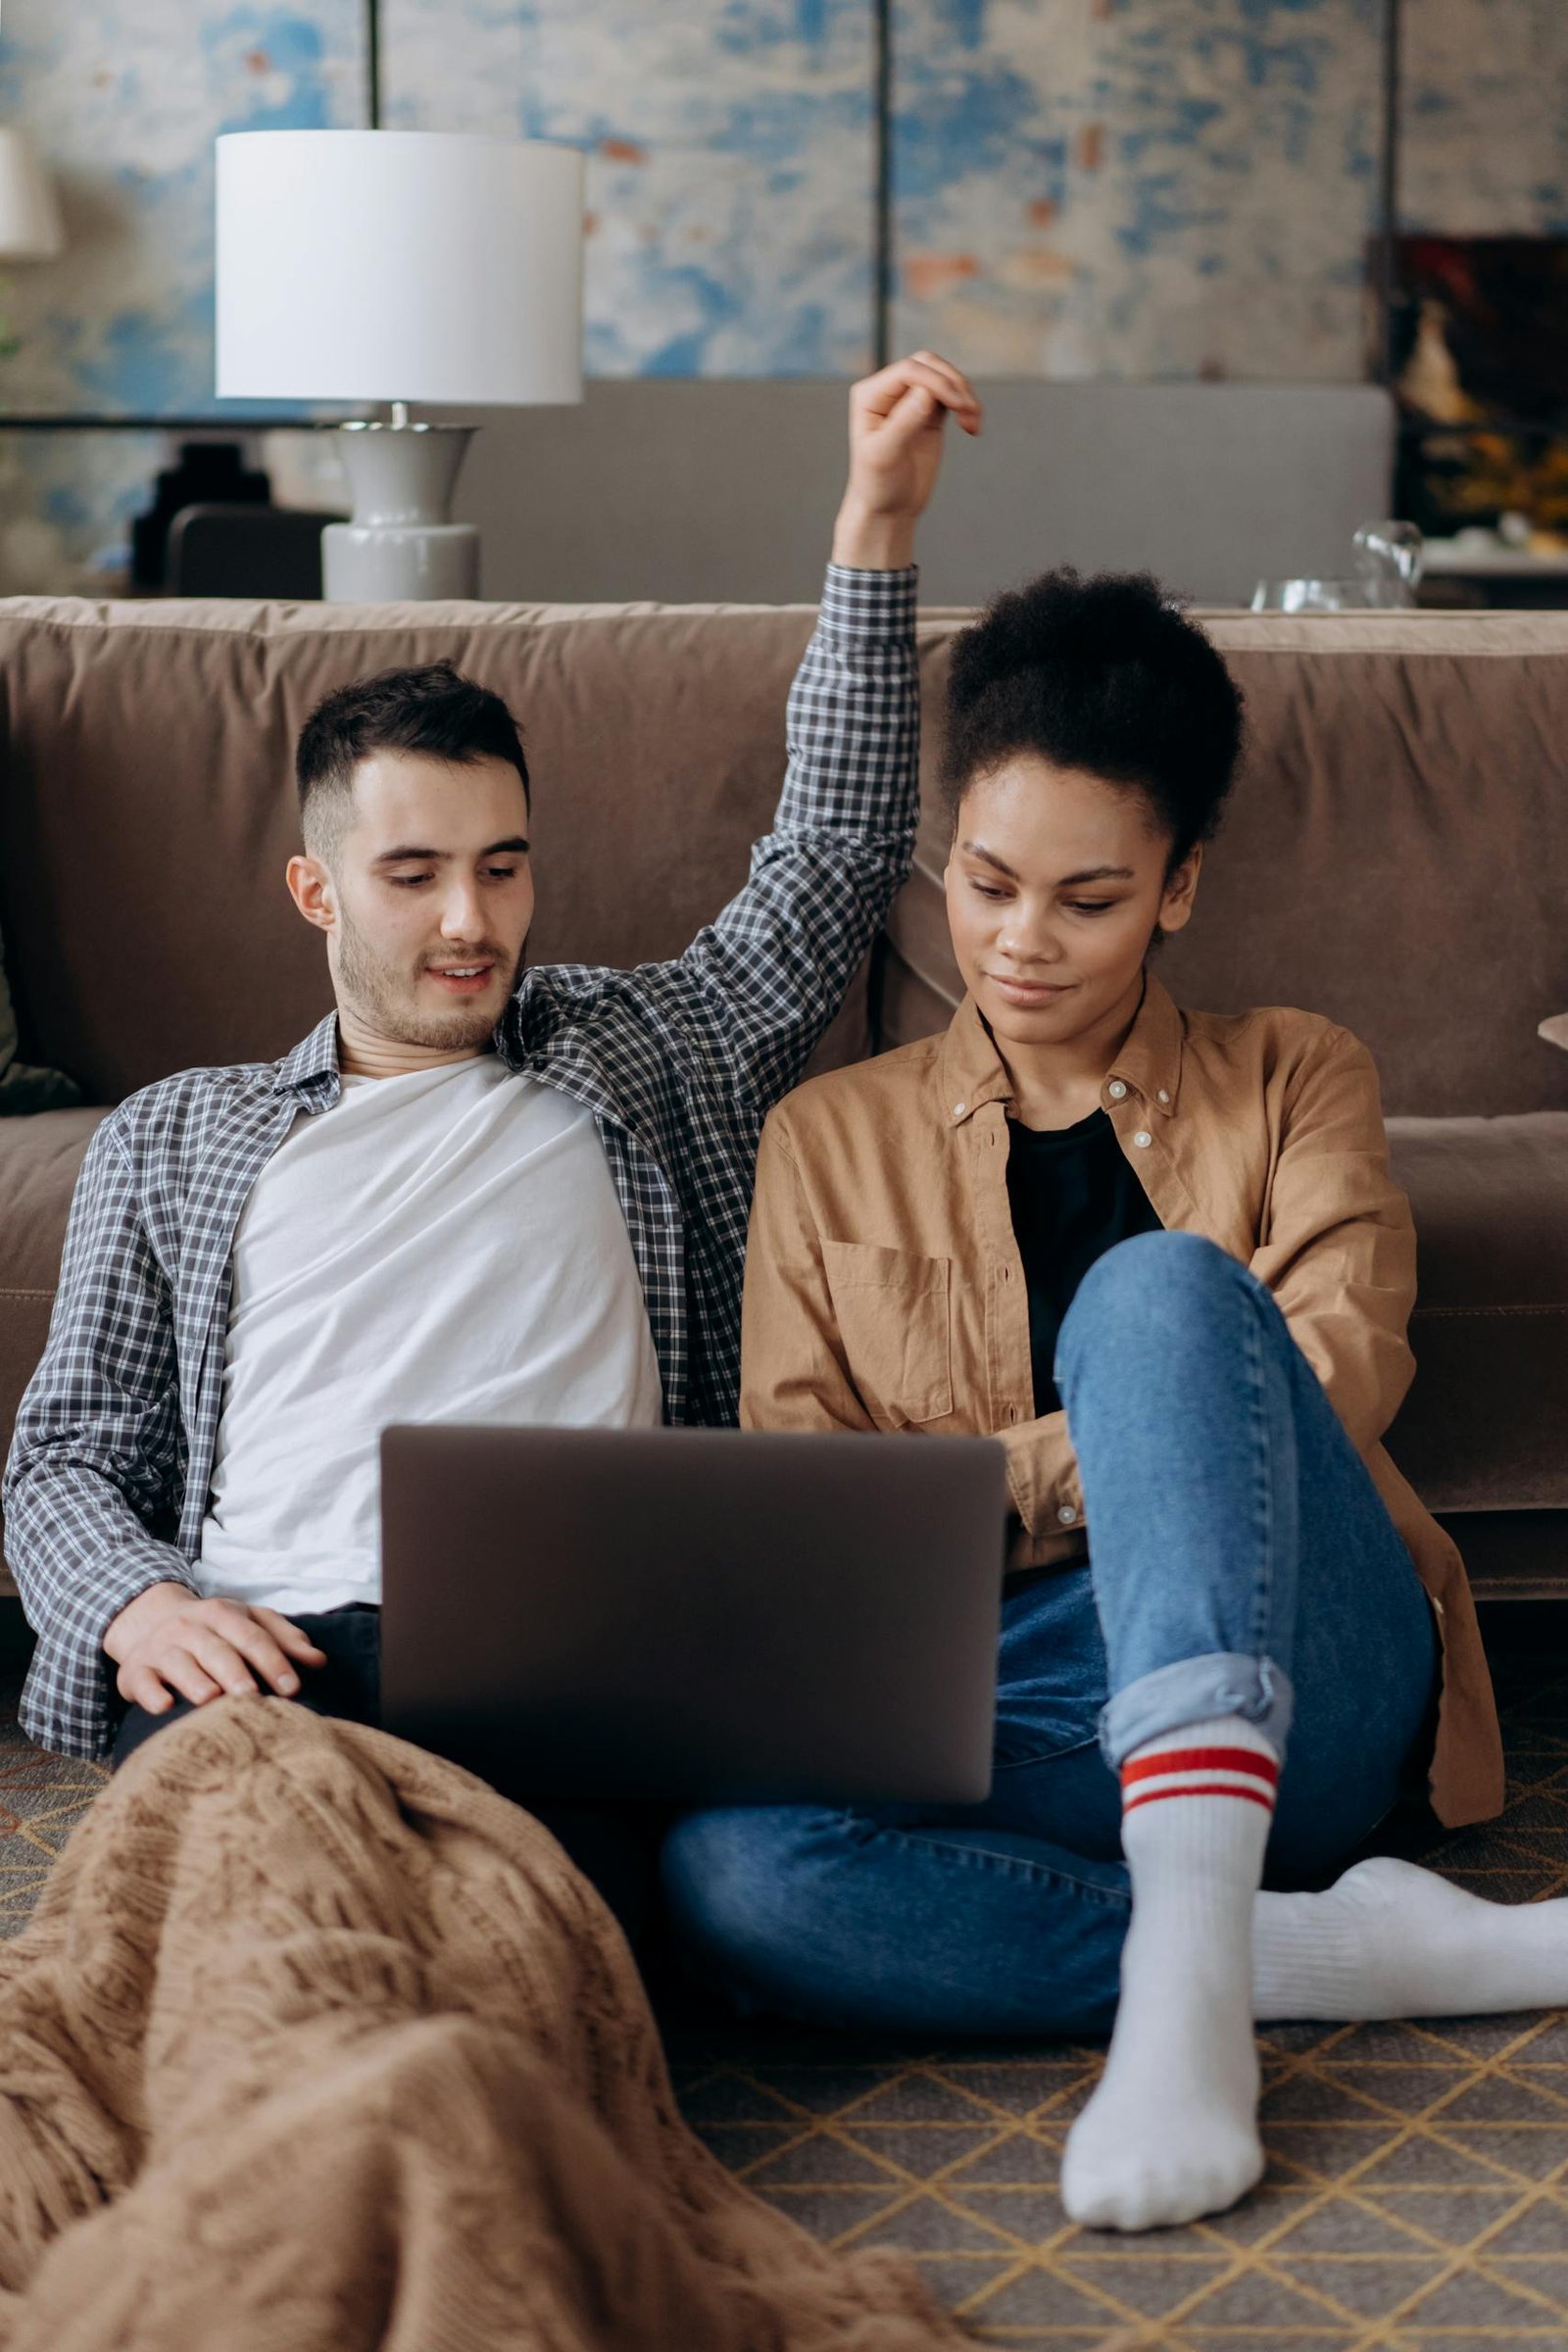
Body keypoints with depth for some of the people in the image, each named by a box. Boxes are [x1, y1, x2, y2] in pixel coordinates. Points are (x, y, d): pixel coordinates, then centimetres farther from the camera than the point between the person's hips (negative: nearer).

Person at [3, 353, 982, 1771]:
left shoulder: (643, 1056, 27)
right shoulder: (170, 1140, 27)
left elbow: (835, 847, 22)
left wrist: (877, 521, 12)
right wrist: (137, 1604, -4)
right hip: (260, 1641, 0)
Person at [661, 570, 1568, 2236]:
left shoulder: (1290, 1079, 18)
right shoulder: (832, 1139, 21)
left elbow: (1341, 1373, 0)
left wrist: (1012, 1481, -11)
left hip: (1289, 1683, -1)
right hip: (1018, 1709, 1)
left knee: (1161, 1286, -32)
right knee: (732, 1863, -33)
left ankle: (1188, 1961, -43)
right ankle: (1327, 1951, -26)